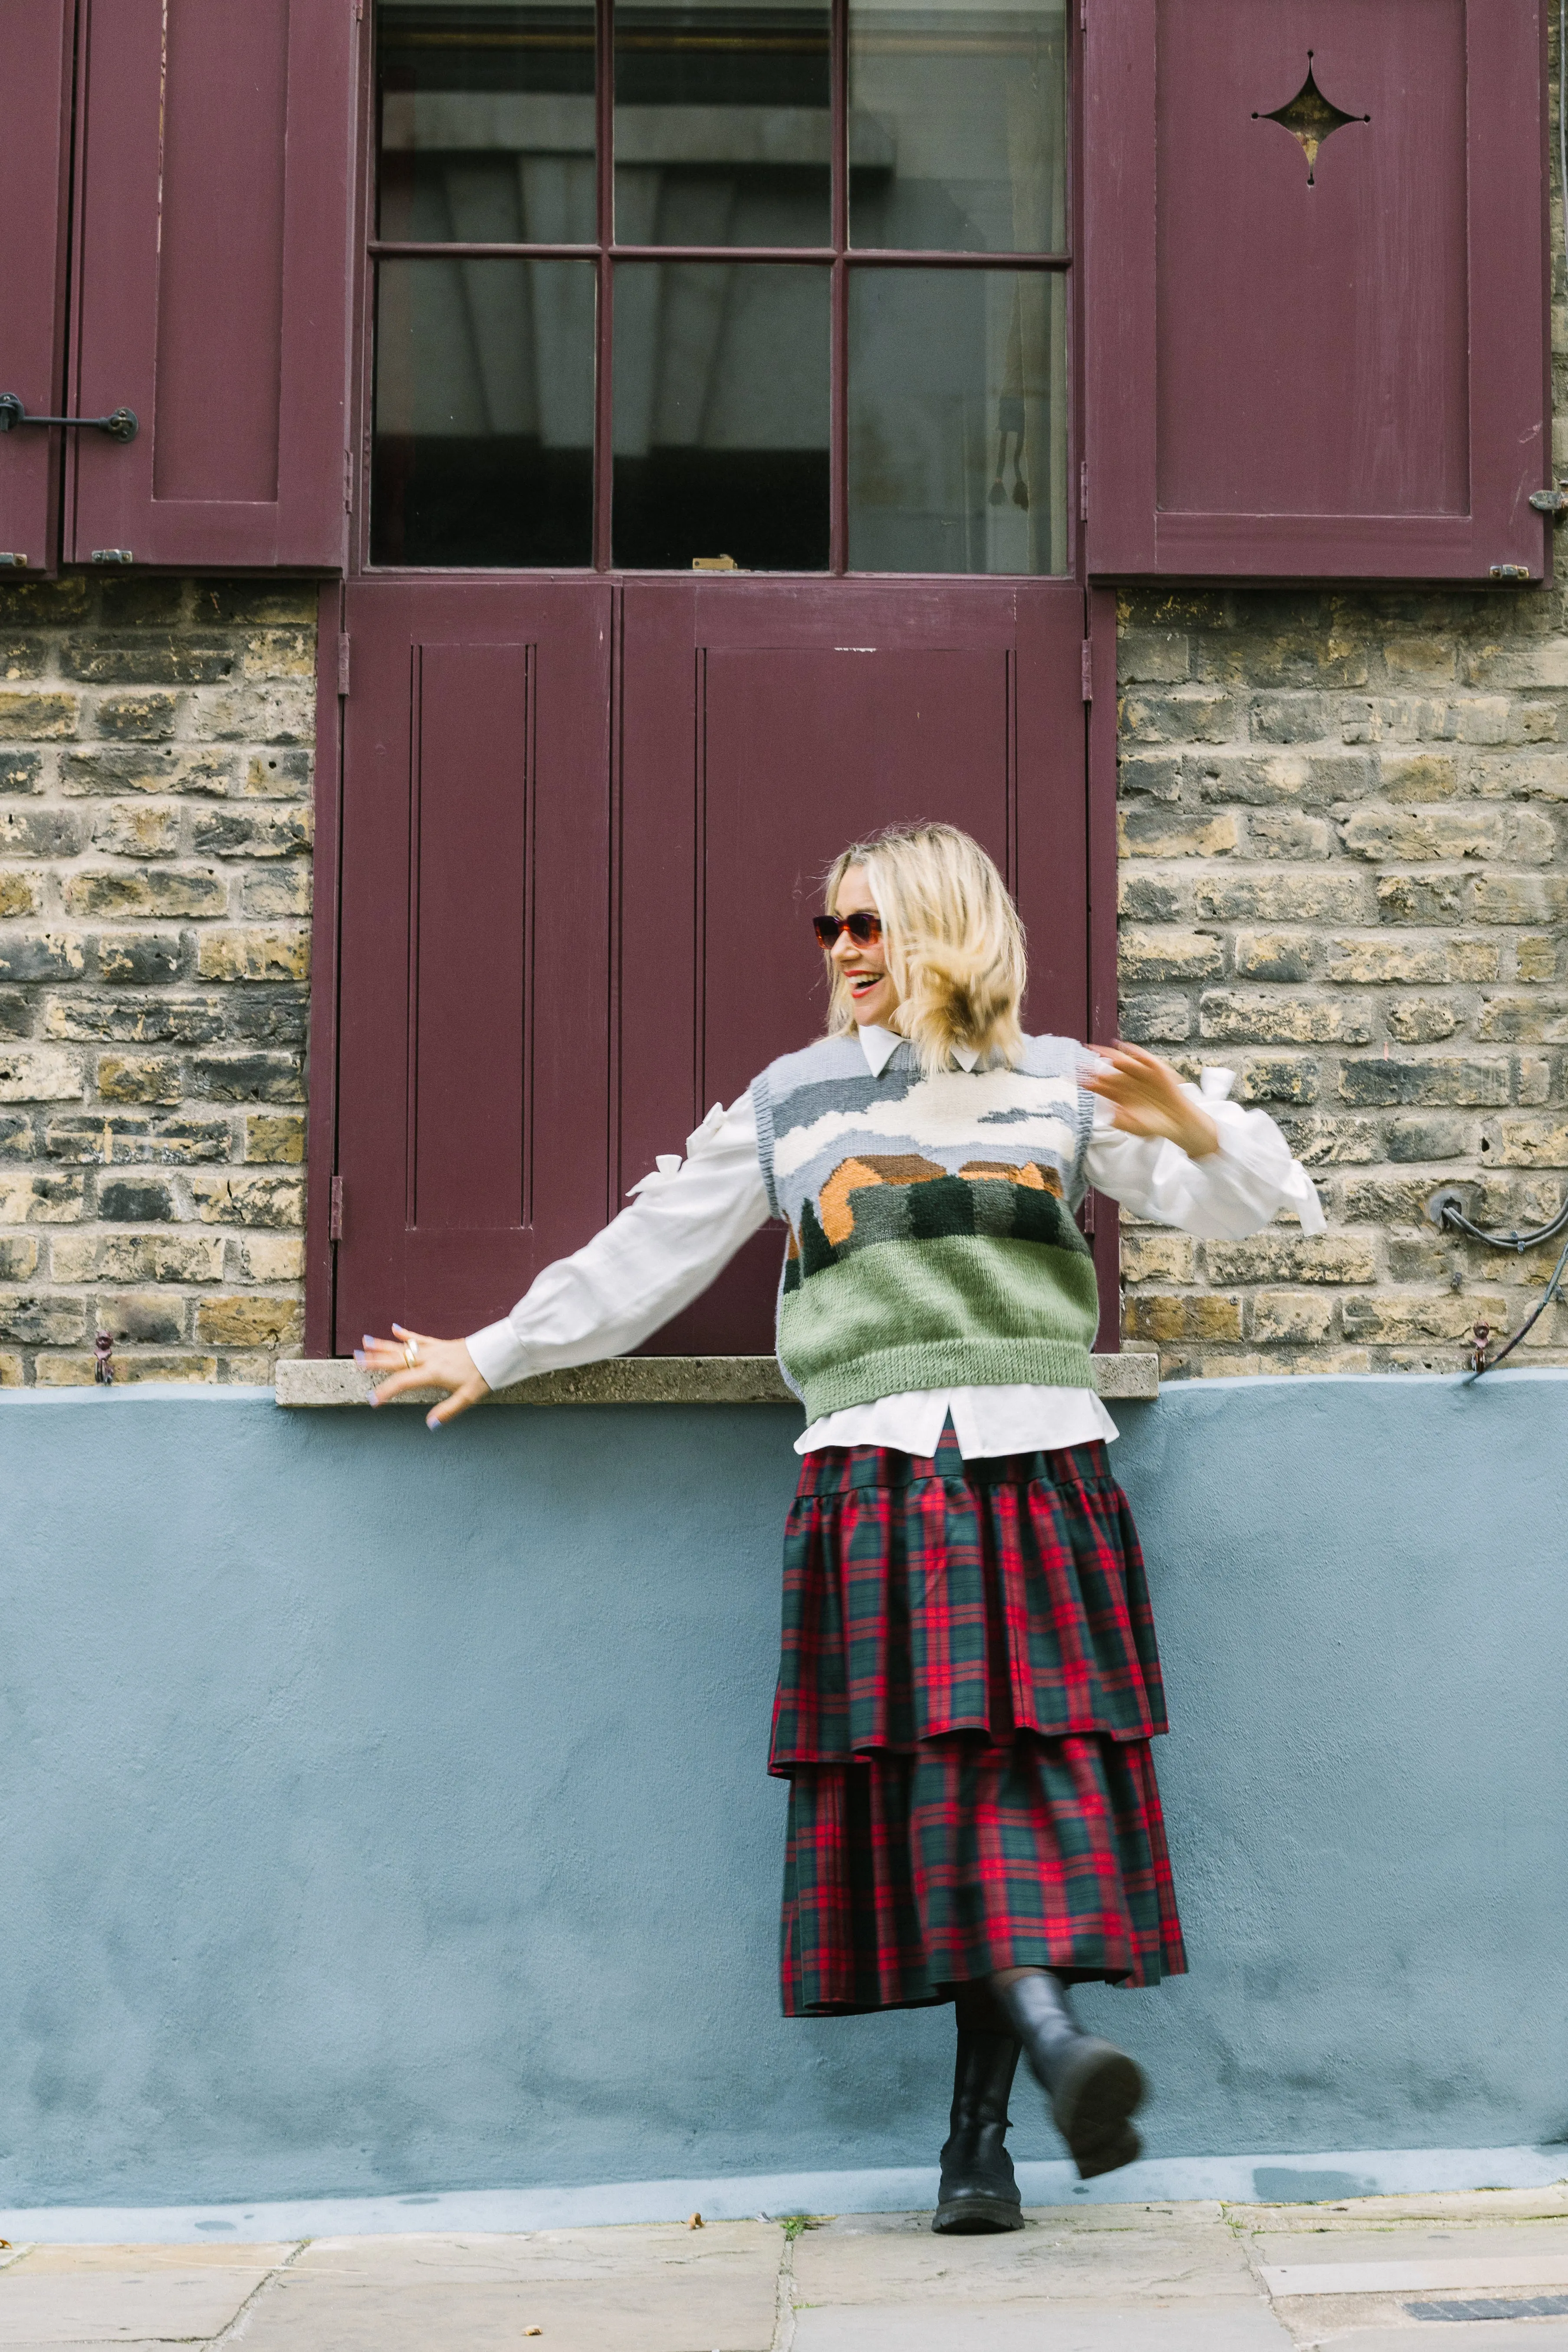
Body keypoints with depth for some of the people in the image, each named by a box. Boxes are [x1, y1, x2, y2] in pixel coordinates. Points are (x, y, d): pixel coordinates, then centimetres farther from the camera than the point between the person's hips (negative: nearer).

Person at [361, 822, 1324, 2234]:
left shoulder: (1061, 1085, 16)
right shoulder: (794, 1100, 19)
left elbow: (1225, 1203, 14)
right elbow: (652, 1249, 24)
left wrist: (1197, 1128, -8)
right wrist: (497, 1356, 25)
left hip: (1042, 1468, -1)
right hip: (877, 1472, 1)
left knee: (1032, 1766, -8)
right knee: (942, 1762, -16)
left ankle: (979, 2134, -5)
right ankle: (1052, 2035, -27)